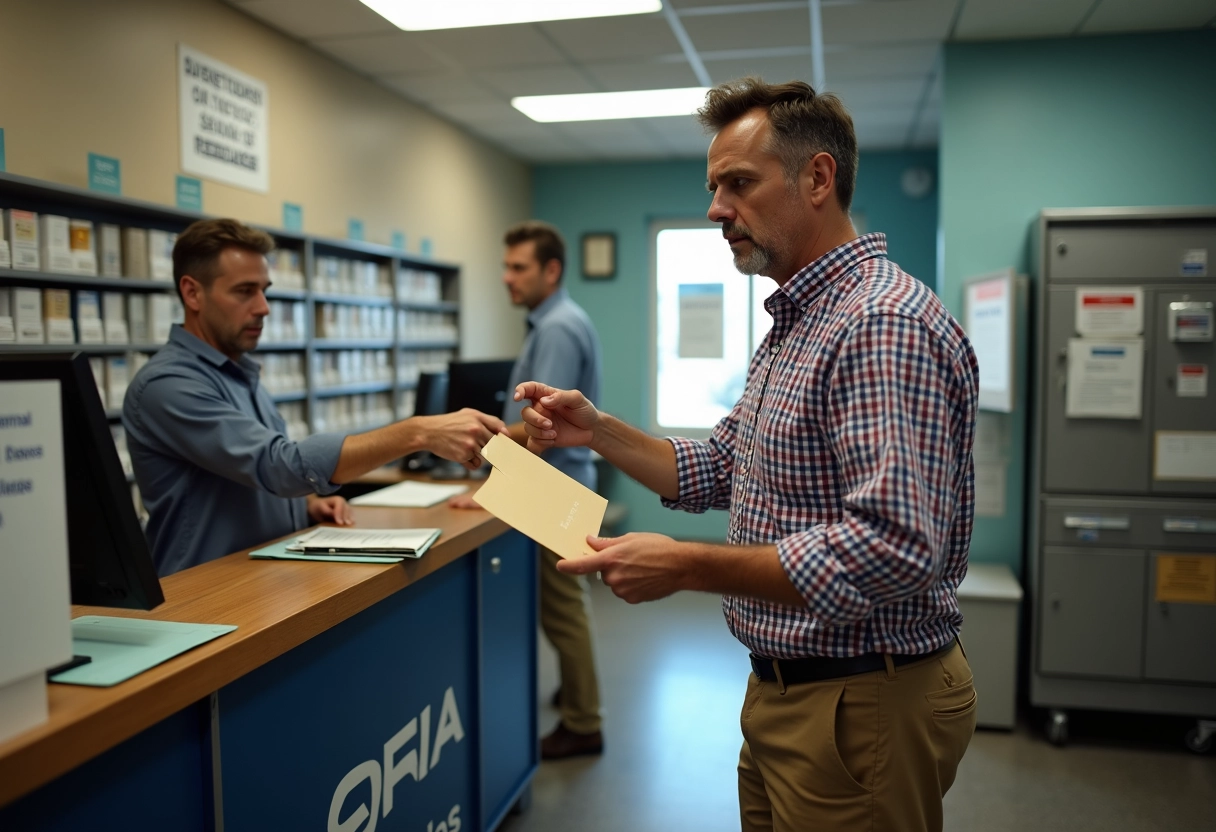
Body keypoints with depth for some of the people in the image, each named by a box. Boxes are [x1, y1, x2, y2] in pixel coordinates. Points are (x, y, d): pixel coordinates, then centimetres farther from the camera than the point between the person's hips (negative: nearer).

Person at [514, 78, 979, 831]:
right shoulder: (795, 324, 11)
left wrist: (686, 567, -27)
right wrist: (598, 431, 0)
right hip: (783, 689, 9)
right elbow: (717, 472, 14)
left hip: (860, 706, -9)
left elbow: (892, 550, -30)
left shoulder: (886, 324, -22)